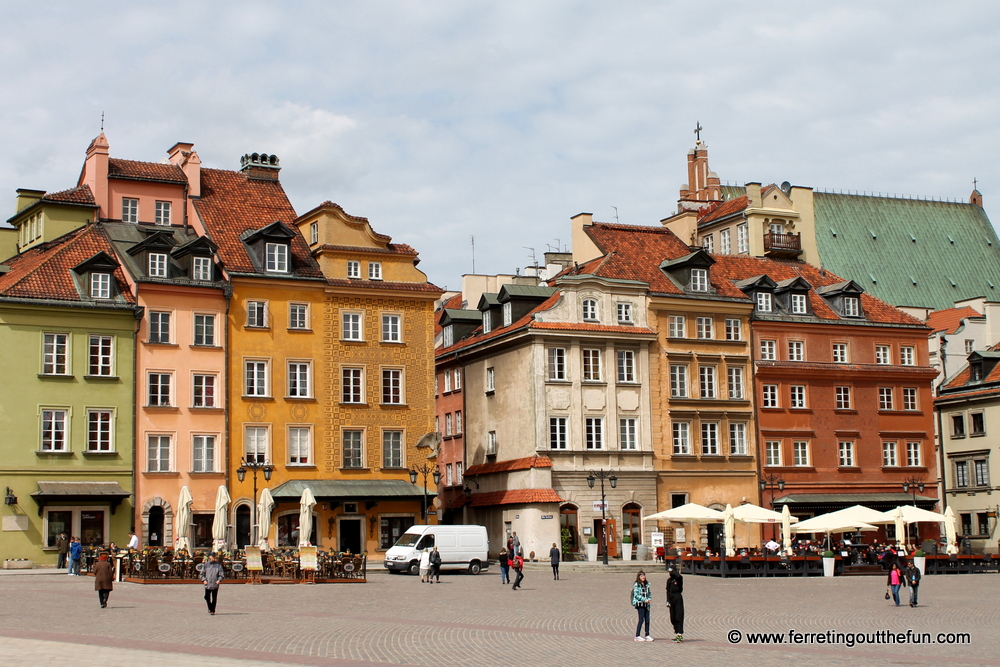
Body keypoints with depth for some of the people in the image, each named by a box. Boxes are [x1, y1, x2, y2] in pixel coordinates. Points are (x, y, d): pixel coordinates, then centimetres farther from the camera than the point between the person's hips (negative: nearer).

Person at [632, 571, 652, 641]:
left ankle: (647, 635, 12)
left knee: (647, 620, 4)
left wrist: (648, 599, 2)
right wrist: (645, 600, -16)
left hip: (646, 604, 6)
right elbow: (636, 595, -12)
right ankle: (637, 636, -3)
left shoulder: (646, 584, 14)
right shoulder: (636, 585, -5)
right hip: (640, 604, -6)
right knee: (641, 619, -8)